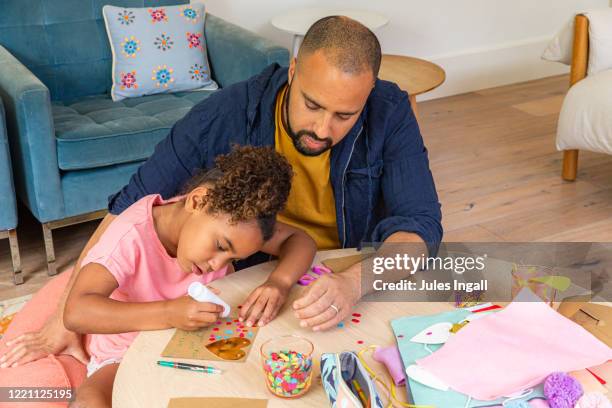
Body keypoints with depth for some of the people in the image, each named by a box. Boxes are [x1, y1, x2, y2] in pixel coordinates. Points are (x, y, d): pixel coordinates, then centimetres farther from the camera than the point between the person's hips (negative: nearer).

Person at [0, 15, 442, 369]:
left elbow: (421, 224, -21)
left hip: (364, 279, 2)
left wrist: (355, 281, -42)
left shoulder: (389, 115, -16)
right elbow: (131, 208, -14)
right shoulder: (225, 115, -20)